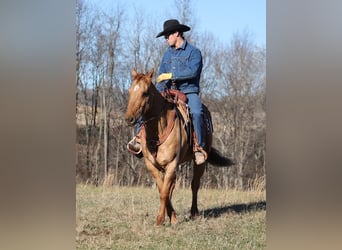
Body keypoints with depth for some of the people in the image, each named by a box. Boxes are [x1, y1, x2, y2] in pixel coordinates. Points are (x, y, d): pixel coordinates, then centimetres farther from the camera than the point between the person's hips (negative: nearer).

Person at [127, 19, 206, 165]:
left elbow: (192, 71, -17)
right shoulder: (167, 54, 18)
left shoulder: (193, 52, -1)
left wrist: (171, 75, -16)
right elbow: (161, 77, 18)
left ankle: (199, 147, -30)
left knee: (196, 113, -35)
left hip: (189, 92, -6)